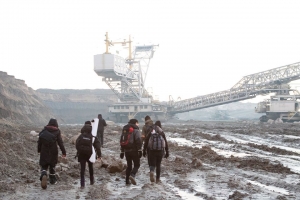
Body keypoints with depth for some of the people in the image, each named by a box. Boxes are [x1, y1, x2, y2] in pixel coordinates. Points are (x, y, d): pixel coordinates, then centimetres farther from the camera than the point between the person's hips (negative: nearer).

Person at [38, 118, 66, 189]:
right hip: (53, 152, -1)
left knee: (44, 166, 7)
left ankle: (43, 175, -23)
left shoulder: (44, 130, 1)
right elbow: (60, 142, -8)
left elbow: (39, 141, 6)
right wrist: (63, 152, -5)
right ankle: (52, 179, 28)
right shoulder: (57, 131, -5)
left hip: (44, 152, 1)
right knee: (52, 165, 18)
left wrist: (39, 150, 18)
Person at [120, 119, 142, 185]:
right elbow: (138, 140, -16)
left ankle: (127, 180, 11)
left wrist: (122, 151, 24)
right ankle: (132, 175, -24)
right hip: (134, 150, -6)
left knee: (129, 165, 14)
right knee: (137, 165, 1)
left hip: (126, 151, 6)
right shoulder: (136, 130, -5)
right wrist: (140, 150, -15)